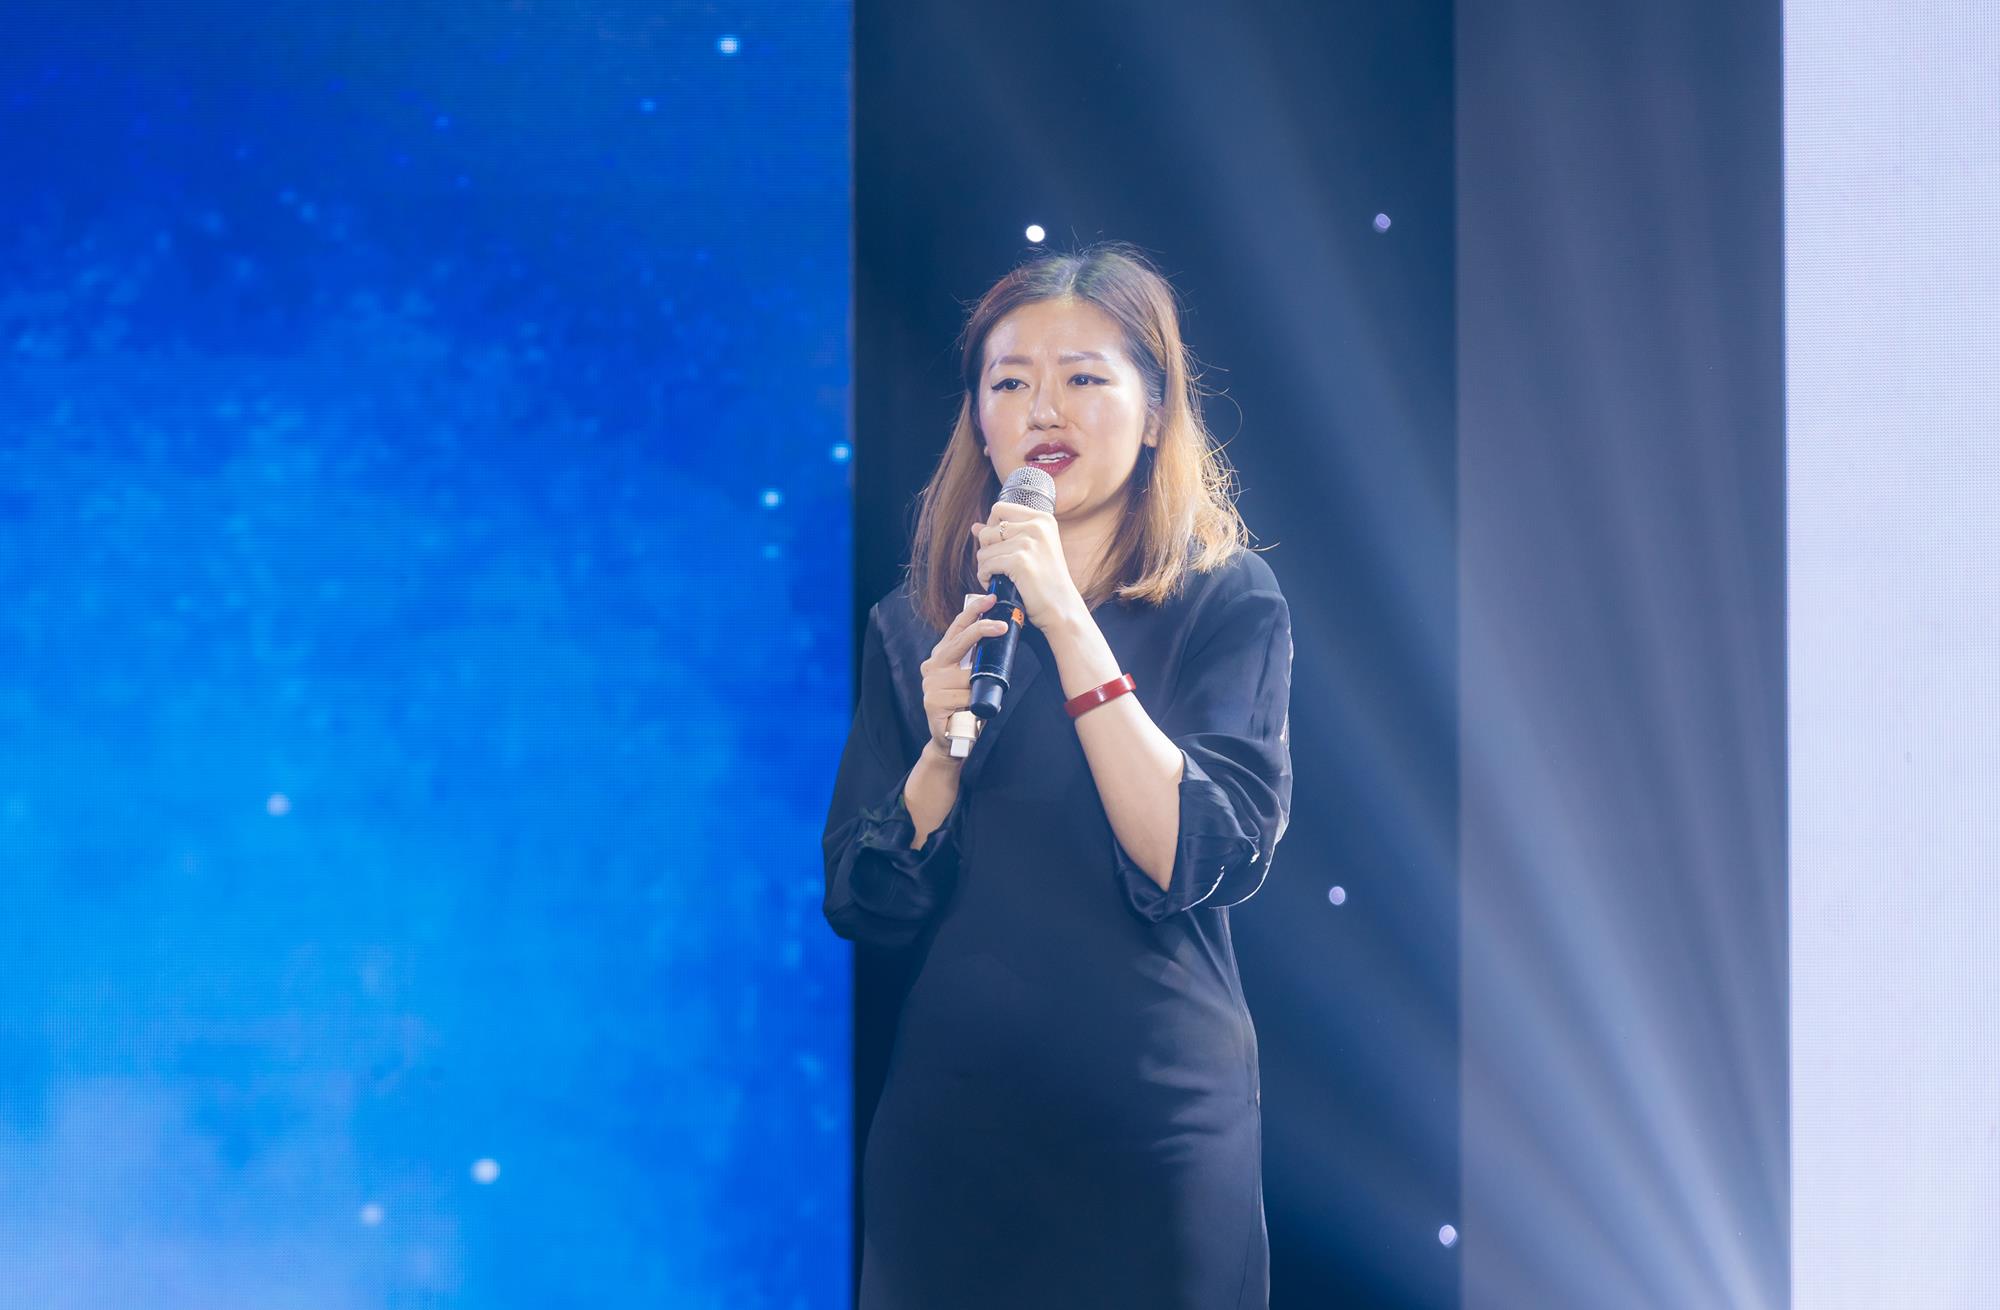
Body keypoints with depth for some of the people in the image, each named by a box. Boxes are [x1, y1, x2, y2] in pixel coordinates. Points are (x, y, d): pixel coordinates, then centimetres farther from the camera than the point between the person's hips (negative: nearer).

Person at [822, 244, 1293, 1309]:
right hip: (952, 1129, 3)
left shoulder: (1230, 601, -5)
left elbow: (1199, 862, -18)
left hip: (1160, 1129, -2)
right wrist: (942, 750, -17)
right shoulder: (916, 622, 4)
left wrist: (1070, 624, -21)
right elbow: (863, 908, 0)